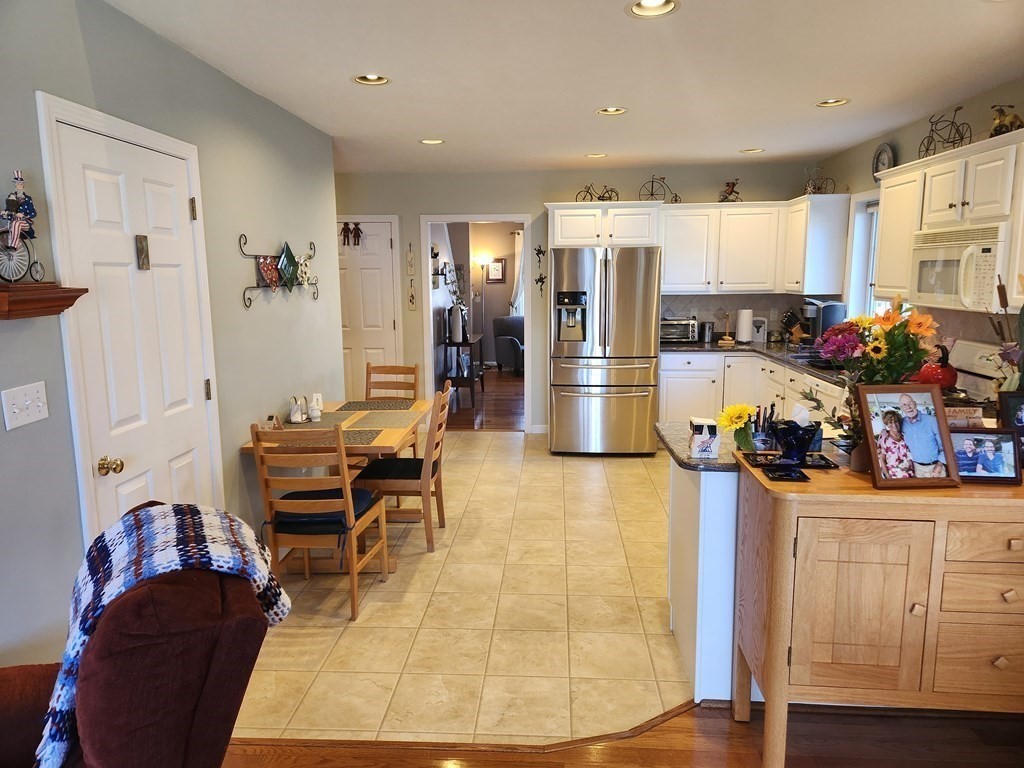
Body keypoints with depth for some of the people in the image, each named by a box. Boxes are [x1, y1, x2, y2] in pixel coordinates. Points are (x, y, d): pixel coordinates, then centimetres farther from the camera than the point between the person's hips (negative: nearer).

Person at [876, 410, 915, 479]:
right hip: (895, 476, -3)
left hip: (910, 474, 3)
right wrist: (888, 477, -10)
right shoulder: (884, 439, -9)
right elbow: (881, 460, -7)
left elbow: (911, 455, 11)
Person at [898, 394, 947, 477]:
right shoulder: (902, 423, -2)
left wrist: (939, 465, -15)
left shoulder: (931, 420, -12)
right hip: (917, 468, 3)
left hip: (934, 467, -3)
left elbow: (943, 444, -8)